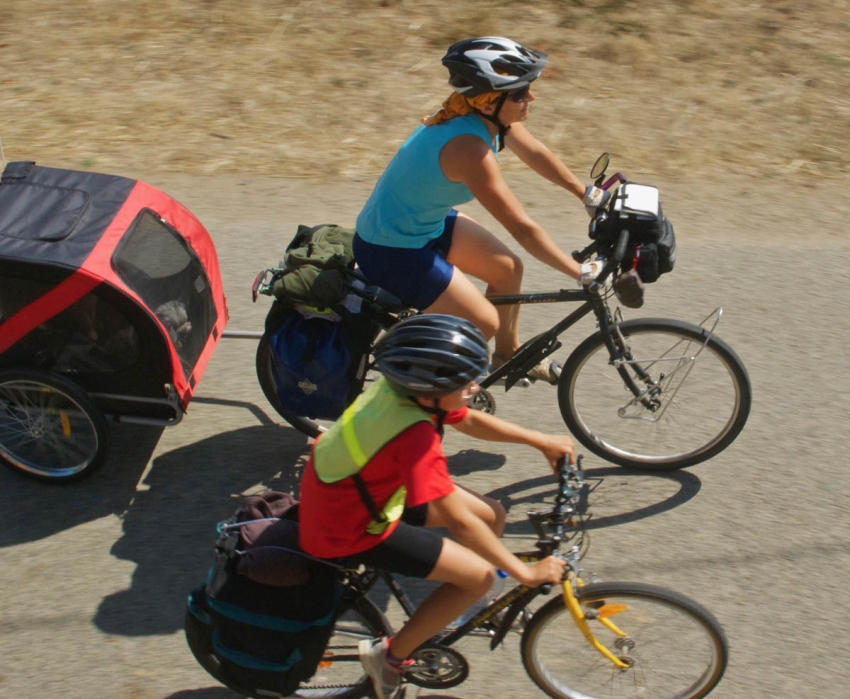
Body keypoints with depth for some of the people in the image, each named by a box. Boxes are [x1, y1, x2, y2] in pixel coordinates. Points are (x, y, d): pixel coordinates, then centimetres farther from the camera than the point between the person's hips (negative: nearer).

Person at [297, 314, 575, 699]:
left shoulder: (400, 386, -12)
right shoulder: (416, 435, -36)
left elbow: (470, 421, 6)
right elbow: (459, 521, -32)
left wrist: (541, 440, 6)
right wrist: (526, 573, -23)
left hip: (354, 491, 8)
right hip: (348, 534, -8)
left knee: (492, 515, 6)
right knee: (479, 575, -9)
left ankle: (453, 607, 30)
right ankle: (390, 654, 6)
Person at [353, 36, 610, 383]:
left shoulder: (489, 115, -9)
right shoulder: (469, 147, -35)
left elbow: (534, 152, 9)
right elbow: (523, 229, -32)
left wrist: (589, 194, 16)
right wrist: (583, 273, -23)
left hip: (426, 221, 9)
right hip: (390, 251, -9)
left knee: (508, 269, 13)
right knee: (484, 323, -4)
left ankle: (508, 355, 36)